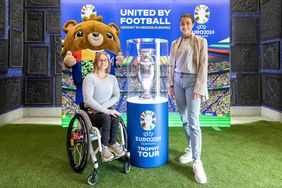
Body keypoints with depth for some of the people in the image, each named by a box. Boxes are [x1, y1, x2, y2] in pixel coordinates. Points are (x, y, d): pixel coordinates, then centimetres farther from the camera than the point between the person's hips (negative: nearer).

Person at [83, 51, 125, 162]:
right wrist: (105, 111, -26)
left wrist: (101, 107, -15)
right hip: (91, 111, -4)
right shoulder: (90, 78, -9)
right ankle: (105, 147, -16)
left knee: (116, 117, -28)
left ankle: (112, 143, -11)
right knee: (106, 118, -33)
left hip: (106, 109, 4)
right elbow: (88, 100, -19)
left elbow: (116, 96, 0)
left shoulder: (112, 78, 7)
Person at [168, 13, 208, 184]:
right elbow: (172, 66, 12)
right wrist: (171, 84, 5)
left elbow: (203, 66, -5)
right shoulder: (175, 44, 12)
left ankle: (197, 162, -8)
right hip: (178, 81, 4)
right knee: (184, 119, 8)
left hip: (192, 81, -4)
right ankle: (191, 148, 25)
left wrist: (198, 88, -13)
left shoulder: (200, 42, 1)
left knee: (193, 121, -12)